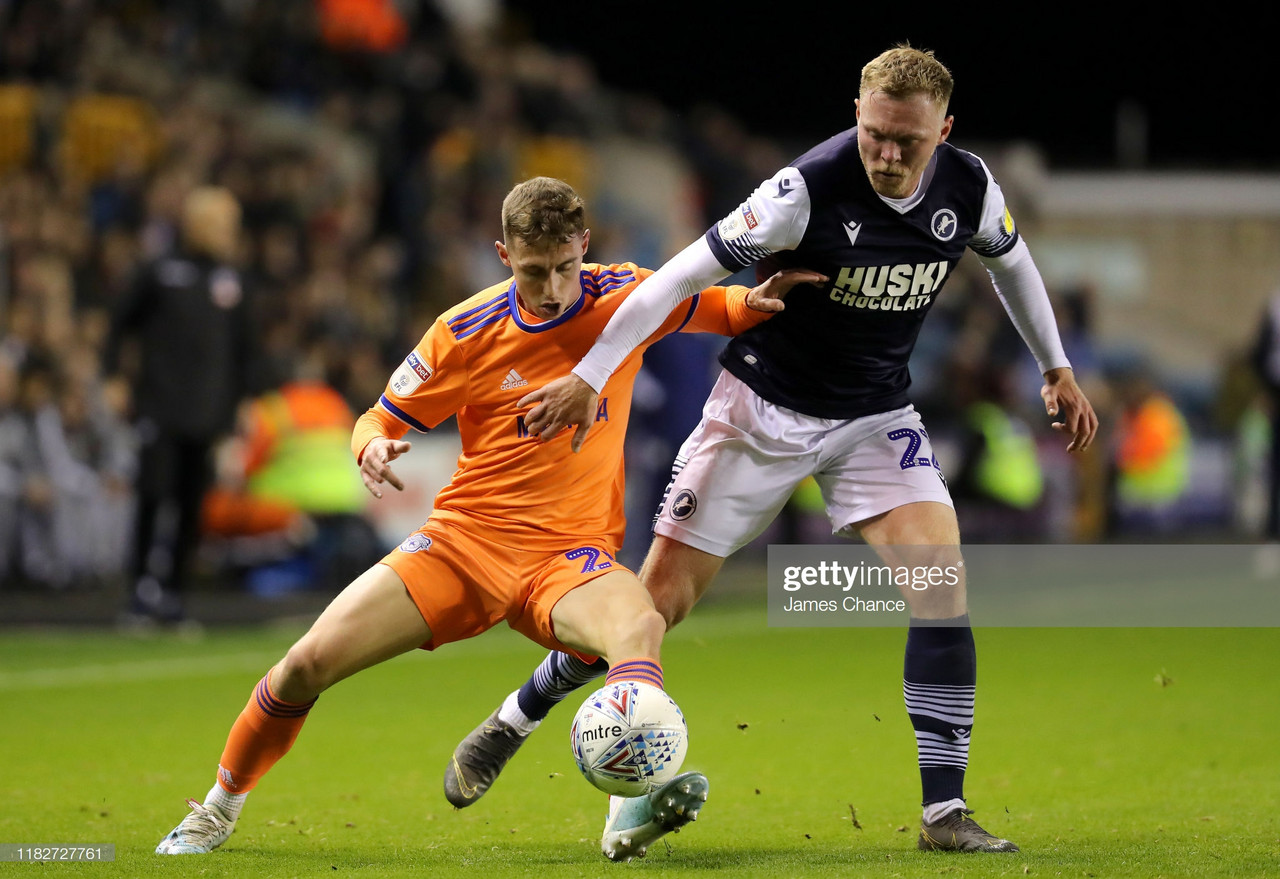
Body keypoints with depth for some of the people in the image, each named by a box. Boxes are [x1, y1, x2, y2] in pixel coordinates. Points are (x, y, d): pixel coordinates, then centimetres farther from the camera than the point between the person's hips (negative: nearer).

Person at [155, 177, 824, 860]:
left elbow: (713, 309, 20)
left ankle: (631, 812, -50)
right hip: (465, 539, 0)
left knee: (639, 624, -36)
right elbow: (383, 417, 7)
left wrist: (754, 301, -4)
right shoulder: (466, 332, -4)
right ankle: (218, 809, 13)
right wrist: (373, 448, -17)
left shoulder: (625, 297, 0)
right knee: (310, 661, -11)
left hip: (569, 555, 0)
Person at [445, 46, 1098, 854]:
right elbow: (685, 276, -22)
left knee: (942, 580, -18)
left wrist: (1056, 368, 22)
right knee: (660, 599, -2)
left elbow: (1012, 262, 13)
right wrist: (589, 376, -24)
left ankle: (945, 812, -14)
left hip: (876, 417, 3)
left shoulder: (970, 189, -11)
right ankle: (516, 719, 22)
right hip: (765, 406, -3)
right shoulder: (808, 190, -27)